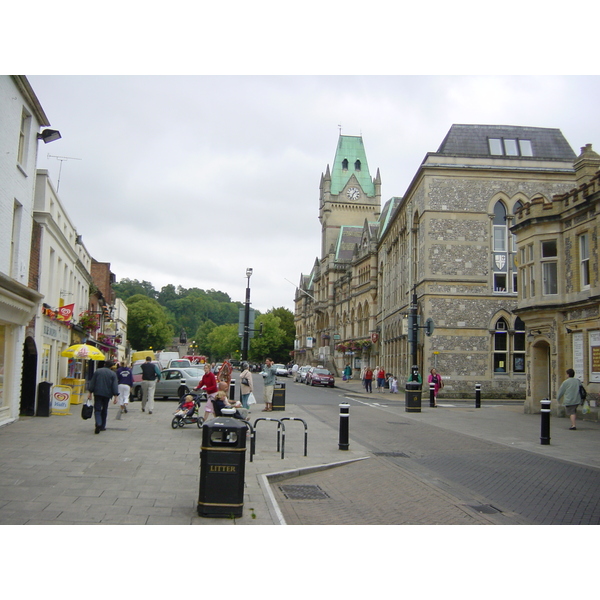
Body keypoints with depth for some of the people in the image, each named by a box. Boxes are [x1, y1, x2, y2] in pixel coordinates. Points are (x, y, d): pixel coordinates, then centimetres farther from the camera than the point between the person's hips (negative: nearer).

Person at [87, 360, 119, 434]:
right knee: (104, 410, 14)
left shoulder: (97, 371, 5)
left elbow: (92, 383, 4)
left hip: (97, 393, -1)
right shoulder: (113, 374, 3)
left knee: (97, 409, -2)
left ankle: (98, 424, -25)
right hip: (107, 394, 1)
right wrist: (115, 396, -5)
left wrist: (90, 392, 7)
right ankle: (102, 426, 19)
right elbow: (115, 386, -3)